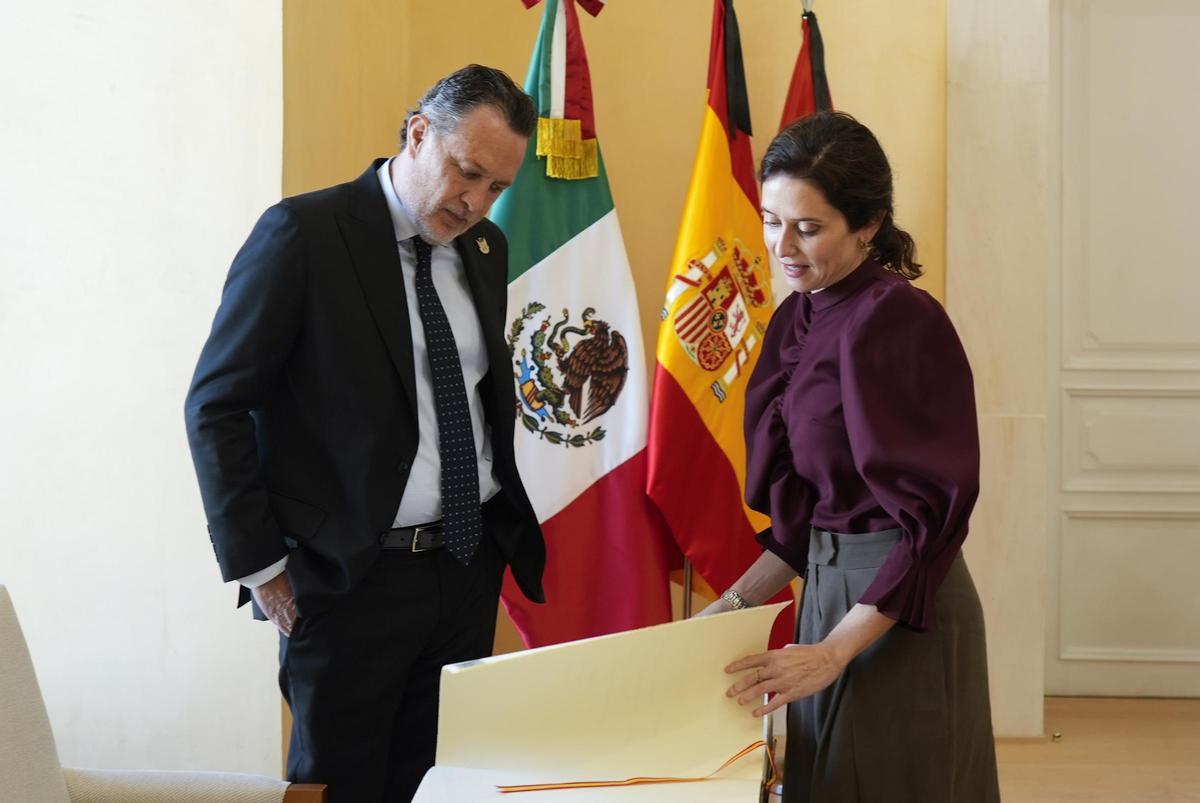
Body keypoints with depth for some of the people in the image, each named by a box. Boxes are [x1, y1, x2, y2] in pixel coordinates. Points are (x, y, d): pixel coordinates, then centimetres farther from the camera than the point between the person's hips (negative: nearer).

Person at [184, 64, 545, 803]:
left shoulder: (486, 247, 8)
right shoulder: (304, 234, -12)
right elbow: (216, 406, -10)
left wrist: (505, 524, 8)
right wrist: (259, 566, -10)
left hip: (470, 566, 6)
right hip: (351, 577, -5)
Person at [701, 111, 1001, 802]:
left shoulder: (901, 319, -18)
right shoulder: (796, 320, 6)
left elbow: (931, 514, -20)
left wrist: (834, 651, -23)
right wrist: (736, 603, 6)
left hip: (899, 609, -8)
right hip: (829, 587, 8)